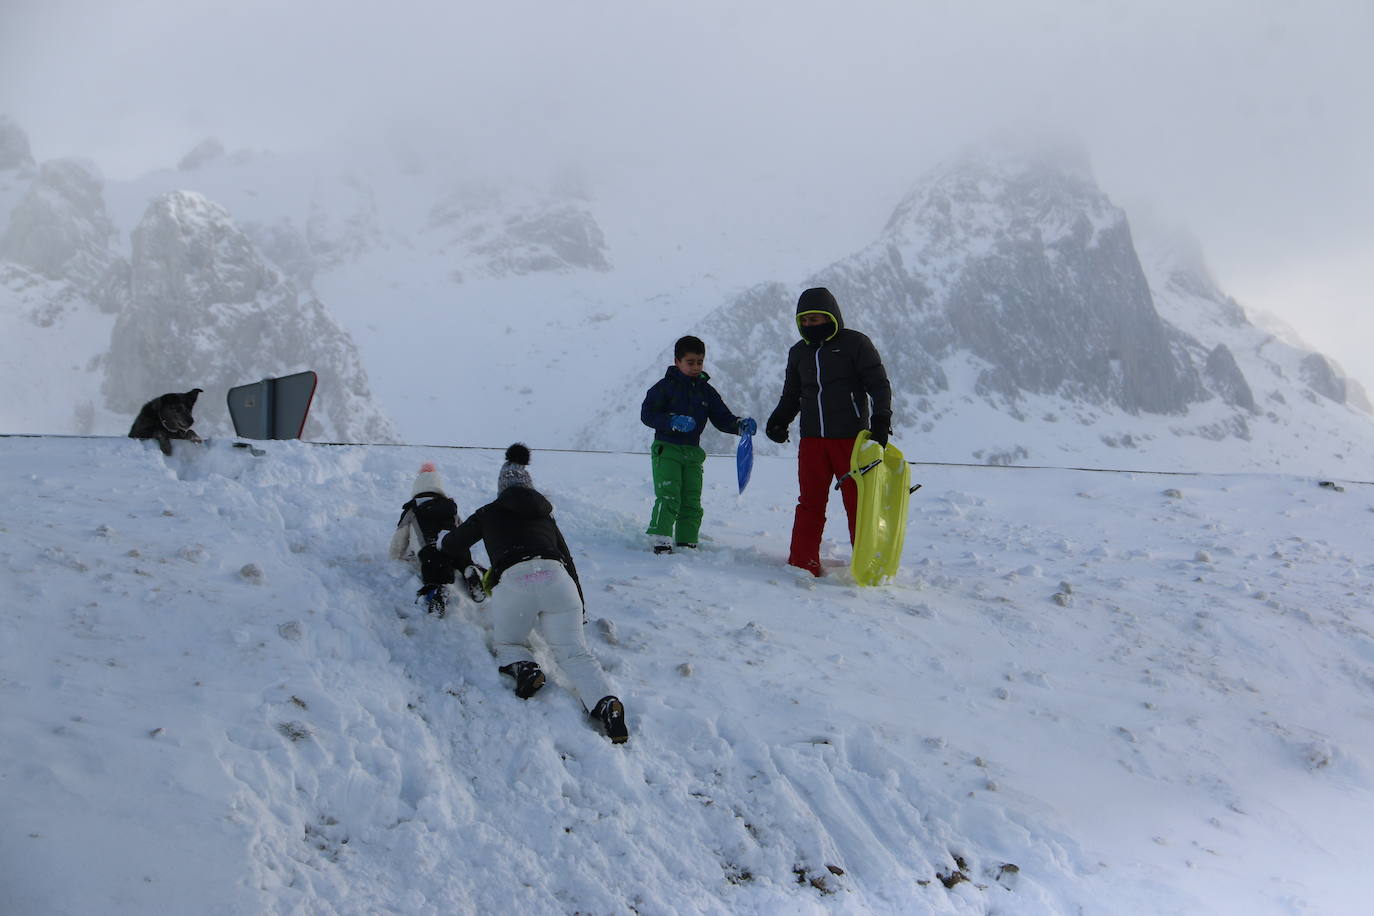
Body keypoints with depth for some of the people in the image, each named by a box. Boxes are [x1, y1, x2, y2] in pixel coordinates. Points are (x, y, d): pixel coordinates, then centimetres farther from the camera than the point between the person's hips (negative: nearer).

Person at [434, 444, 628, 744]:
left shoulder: (489, 513, 23)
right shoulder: (545, 514, 30)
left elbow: (452, 546, 35)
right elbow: (567, 559, 29)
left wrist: (441, 541, 59)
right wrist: (580, 605, 35)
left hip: (513, 581, -2)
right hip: (557, 578, 2)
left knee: (506, 644, 23)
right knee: (574, 652, -1)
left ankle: (523, 668, -12)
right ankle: (605, 703, -28)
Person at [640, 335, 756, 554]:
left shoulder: (706, 391, 12)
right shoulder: (665, 386, -4)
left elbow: (722, 418, 10)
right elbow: (647, 415, -9)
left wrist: (740, 425, -11)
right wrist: (673, 422, -23)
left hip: (692, 453, 6)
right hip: (666, 449, -5)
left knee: (691, 502, 7)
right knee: (668, 498, -16)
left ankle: (687, 543, 14)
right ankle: (660, 541, -15)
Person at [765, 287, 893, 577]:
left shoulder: (855, 343, -1)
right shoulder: (798, 352, 14)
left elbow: (879, 384, -2)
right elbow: (791, 396, 22)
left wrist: (880, 420, -15)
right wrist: (778, 420, 3)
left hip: (852, 439, -4)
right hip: (812, 439, 4)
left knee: (859, 503, 1)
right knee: (809, 504, 4)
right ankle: (803, 566, 9)